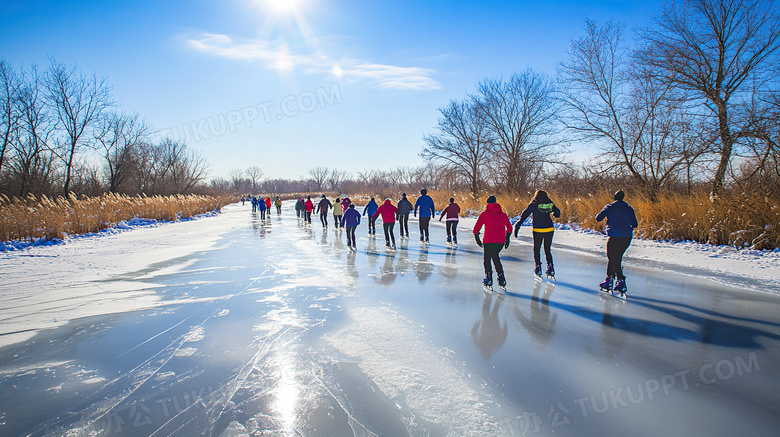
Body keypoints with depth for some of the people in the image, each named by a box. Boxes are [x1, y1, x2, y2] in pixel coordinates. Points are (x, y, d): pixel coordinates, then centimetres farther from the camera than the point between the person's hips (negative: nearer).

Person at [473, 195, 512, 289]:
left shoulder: (484, 214, 4)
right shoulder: (503, 214, 15)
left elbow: (476, 227, 3)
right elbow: (509, 228, 20)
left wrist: (477, 238, 16)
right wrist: (507, 239, 31)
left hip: (489, 241, -4)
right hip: (501, 241, 4)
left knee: (486, 258, 14)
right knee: (495, 256, 23)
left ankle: (488, 277, -2)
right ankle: (501, 278, 15)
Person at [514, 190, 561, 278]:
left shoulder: (533, 205, -5)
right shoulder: (550, 204, 2)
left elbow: (524, 215, -10)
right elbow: (558, 213, 17)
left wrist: (517, 226, -10)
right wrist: (554, 214, 40)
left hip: (537, 230, -2)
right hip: (549, 229, 3)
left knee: (536, 250, 13)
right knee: (547, 250, 16)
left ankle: (538, 267, 5)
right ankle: (550, 267, 3)